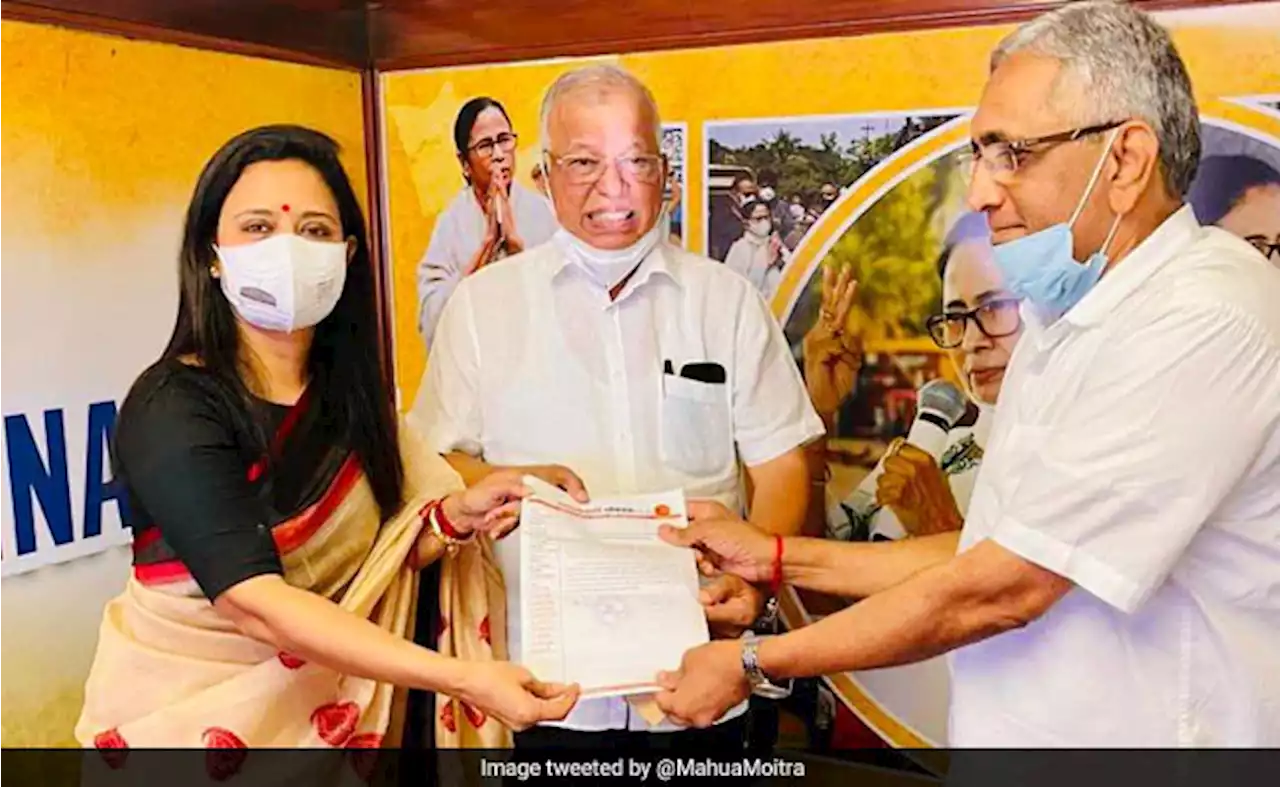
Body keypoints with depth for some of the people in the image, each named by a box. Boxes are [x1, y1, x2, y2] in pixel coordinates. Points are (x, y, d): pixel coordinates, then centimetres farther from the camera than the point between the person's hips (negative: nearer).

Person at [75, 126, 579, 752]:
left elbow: (360, 554, -3)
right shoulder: (170, 411, -24)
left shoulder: (344, 388, -6)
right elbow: (256, 604, -33)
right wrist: (464, 679, -38)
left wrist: (454, 516, -21)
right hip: (190, 710, -5)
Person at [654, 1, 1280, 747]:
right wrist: (776, 557, 6)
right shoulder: (1067, 314, 9)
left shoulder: (1205, 322, -19)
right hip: (1012, 726, 7)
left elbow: (1001, 589, -21)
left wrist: (751, 663, -13)